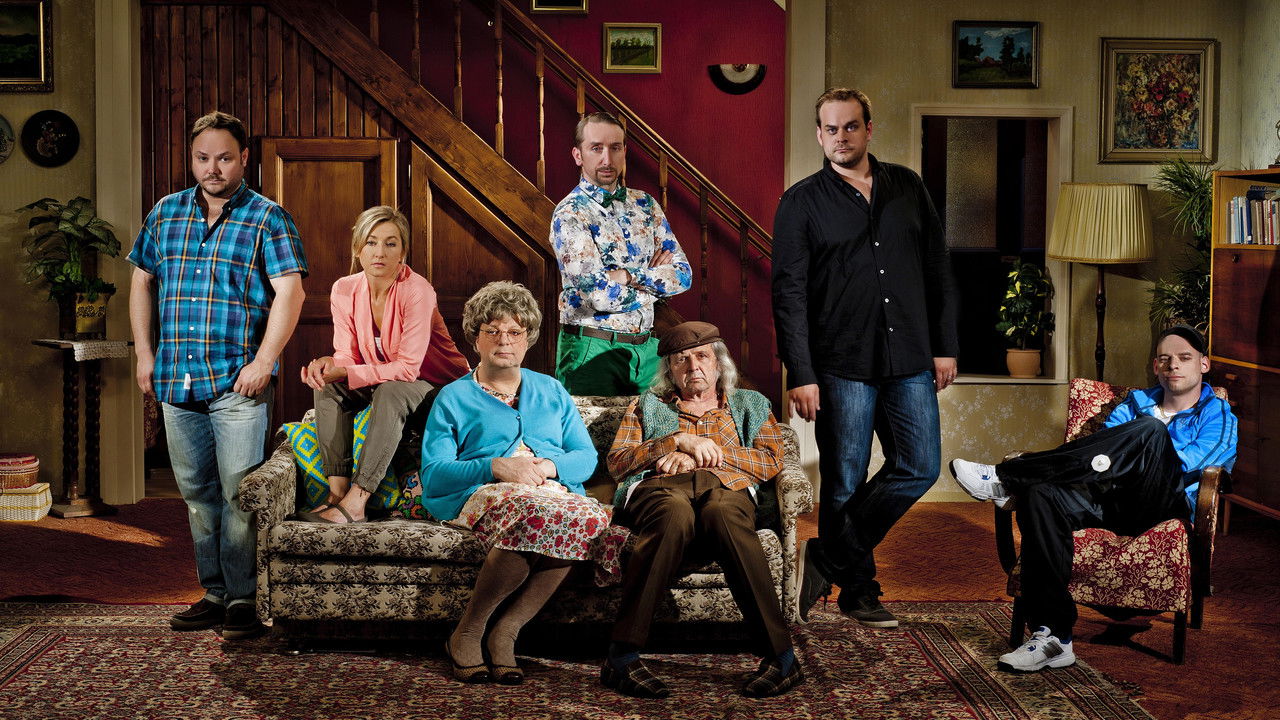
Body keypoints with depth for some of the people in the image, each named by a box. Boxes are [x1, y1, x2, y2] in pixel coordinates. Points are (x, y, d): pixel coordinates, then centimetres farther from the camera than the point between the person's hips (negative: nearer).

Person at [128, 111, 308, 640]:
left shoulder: (267, 218, -2)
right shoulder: (166, 213, 13)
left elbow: (290, 292, -9)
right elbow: (142, 282, 20)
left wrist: (263, 362, -16)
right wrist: (144, 351, 11)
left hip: (238, 382, -5)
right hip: (176, 379, 5)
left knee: (238, 491, -6)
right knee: (197, 492, 10)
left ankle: (242, 598, 2)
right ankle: (214, 592, 20)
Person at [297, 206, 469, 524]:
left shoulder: (417, 291, -25)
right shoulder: (344, 289, -7)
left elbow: (408, 367, -27)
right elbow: (347, 355, -4)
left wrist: (345, 373, -31)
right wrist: (329, 365, -29)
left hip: (438, 387, -6)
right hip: (382, 382, 6)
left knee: (390, 392, -35)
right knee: (327, 388, -18)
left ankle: (355, 504, -38)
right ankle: (337, 493, -24)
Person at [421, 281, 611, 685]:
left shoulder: (551, 391, 28)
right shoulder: (454, 398, 18)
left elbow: (587, 457, 17)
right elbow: (433, 476, 4)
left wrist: (550, 466, -6)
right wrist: (496, 468, -12)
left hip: (556, 491, 3)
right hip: (480, 495, -3)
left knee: (592, 517, -36)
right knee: (530, 510, -41)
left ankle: (505, 633, -28)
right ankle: (466, 634, -25)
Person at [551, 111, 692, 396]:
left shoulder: (645, 205, 8)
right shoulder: (569, 215, -11)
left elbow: (683, 275, 2)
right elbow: (601, 295, -21)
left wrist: (627, 275, -13)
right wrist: (654, 278, -5)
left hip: (645, 347, 6)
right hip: (592, 350, -5)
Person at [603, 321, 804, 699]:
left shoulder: (750, 404, 31)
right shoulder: (647, 406, 31)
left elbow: (770, 461, 13)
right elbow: (617, 461, 15)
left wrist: (702, 453, 3)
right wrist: (680, 441, 2)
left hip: (726, 487, 0)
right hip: (659, 488, 0)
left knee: (723, 513, -40)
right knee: (675, 514, -40)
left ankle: (780, 657, -42)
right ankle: (622, 656, -43)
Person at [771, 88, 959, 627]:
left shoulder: (908, 188, 10)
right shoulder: (802, 203, -1)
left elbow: (938, 271, 13)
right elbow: (789, 293, -6)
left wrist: (944, 346, 7)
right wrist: (800, 374, -13)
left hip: (909, 361, 4)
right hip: (842, 365, -4)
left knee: (920, 468, 2)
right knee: (844, 484, 2)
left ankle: (827, 557, 14)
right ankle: (858, 592, 19)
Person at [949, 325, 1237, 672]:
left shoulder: (1218, 415, 17)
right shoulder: (1137, 402, 30)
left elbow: (1189, 461, -4)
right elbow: (1105, 443, 12)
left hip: (1164, 503, -4)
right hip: (1112, 500, 4)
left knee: (1151, 431, -35)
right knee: (1041, 495, -30)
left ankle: (1006, 477, -32)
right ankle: (1052, 635, -33)